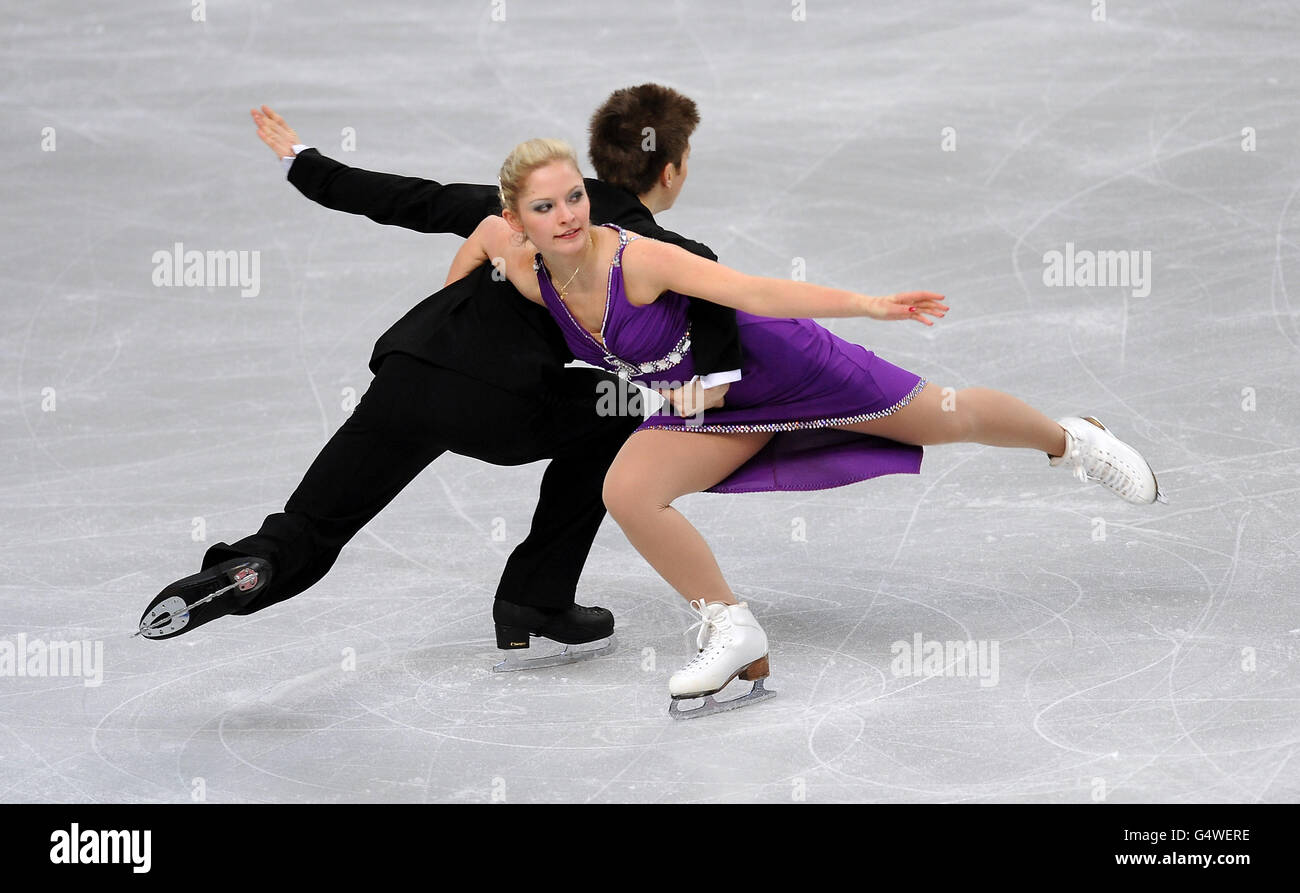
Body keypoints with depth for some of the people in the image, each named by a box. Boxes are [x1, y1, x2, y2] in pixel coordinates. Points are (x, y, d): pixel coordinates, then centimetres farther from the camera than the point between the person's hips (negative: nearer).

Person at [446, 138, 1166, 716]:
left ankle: (1070, 440, 37)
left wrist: (867, 305, -47)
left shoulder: (638, 260, -33)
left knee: (949, 417, 4)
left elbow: (754, 291, -40)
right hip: (716, 406, 5)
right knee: (628, 494, -16)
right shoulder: (531, 277, -15)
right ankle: (734, 635, -2)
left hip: (779, 361, -5)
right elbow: (488, 229, 7)